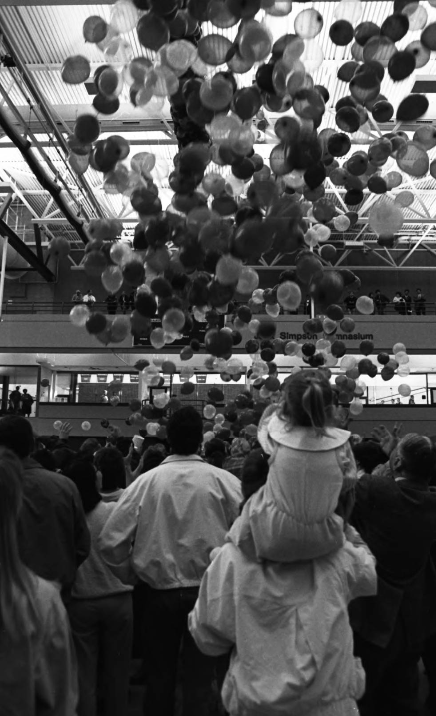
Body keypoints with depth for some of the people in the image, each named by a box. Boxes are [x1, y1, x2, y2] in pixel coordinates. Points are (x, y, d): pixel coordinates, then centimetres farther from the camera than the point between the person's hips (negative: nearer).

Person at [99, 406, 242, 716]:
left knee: (159, 677, 20)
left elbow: (111, 540, -9)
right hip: (208, 590, -1)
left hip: (159, 591, 1)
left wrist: (130, 573, 8)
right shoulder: (224, 481, -12)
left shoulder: (146, 482, -10)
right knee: (199, 679, 14)